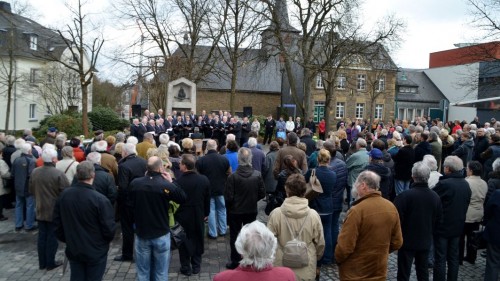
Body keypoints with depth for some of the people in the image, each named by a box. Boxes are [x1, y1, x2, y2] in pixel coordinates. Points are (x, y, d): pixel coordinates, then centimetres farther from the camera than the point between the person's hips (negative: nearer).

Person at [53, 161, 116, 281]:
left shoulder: (64, 195, -8)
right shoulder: (100, 199, -25)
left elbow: (57, 223, 3)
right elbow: (109, 228, -20)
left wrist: (66, 239, 18)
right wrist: (107, 240, 2)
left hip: (73, 250, 5)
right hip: (96, 252, -4)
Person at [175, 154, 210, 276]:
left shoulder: (178, 182, -22)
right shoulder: (204, 179, -9)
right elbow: (207, 199, 0)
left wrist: (175, 214, 5)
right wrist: (206, 213, 13)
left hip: (183, 217, -3)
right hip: (199, 216, 3)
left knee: (184, 242, 12)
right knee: (198, 240, 17)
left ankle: (186, 267, 23)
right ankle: (196, 266, 29)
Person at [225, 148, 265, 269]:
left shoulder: (233, 176, -21)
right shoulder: (257, 175, -13)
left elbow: (228, 197, -17)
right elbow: (262, 194, -5)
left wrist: (229, 208, 4)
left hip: (235, 211, -3)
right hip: (252, 211, 3)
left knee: (234, 236, 13)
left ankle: (235, 262, 22)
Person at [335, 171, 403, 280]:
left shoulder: (357, 210, -25)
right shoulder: (391, 208, -5)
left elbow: (345, 246, -21)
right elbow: (397, 243, 3)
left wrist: (337, 259, -2)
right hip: (380, 272, 5)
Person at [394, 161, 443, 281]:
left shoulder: (404, 196, -22)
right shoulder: (435, 197, -4)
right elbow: (438, 219, 7)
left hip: (407, 240, -5)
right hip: (426, 241, 5)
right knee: (423, 271, 19)